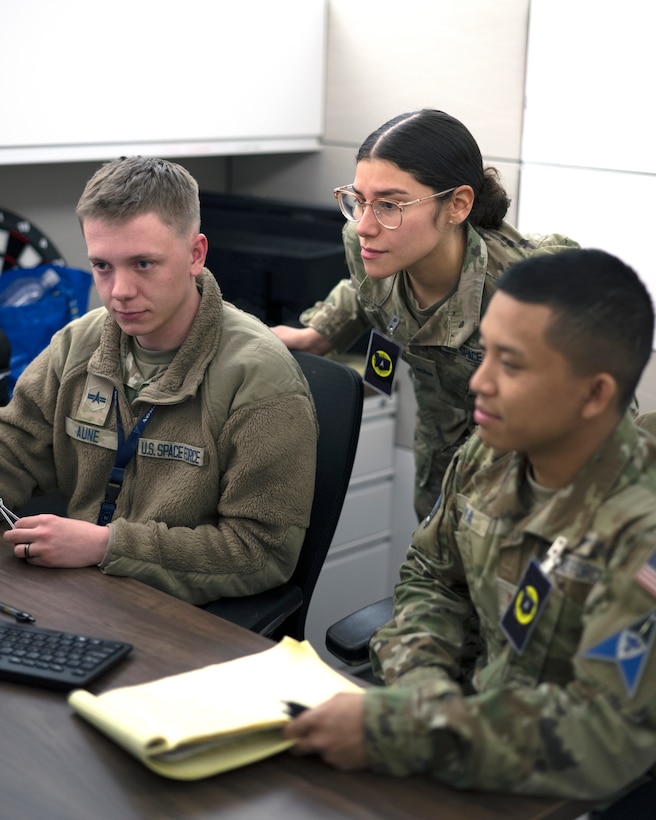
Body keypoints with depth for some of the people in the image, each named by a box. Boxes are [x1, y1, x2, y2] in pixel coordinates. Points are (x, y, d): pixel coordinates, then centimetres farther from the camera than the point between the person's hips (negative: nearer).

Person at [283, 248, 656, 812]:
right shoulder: (488, 456, -5)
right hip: (482, 710, 6)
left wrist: (395, 730, -31)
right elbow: (430, 577, 9)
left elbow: (608, 737, -30)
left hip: (574, 796, -5)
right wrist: (421, 682, -11)